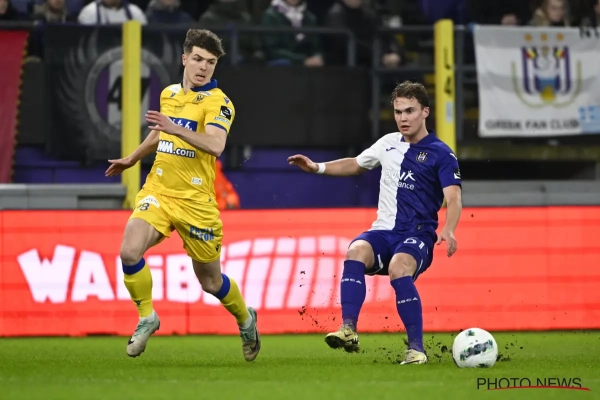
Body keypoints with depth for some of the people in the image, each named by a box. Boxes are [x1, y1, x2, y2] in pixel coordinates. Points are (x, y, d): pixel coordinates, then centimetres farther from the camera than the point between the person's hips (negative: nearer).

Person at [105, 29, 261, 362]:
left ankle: (246, 320, 37)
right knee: (129, 251, -21)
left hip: (195, 200, -4)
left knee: (210, 281, 7)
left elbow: (216, 145, -29)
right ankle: (147, 319, 0)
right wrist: (131, 159, 39)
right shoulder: (169, 94, 10)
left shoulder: (218, 102, -10)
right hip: (158, 191, 4)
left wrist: (176, 129, -40)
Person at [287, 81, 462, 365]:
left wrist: (448, 230, -32)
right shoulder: (388, 144, 15)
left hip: (417, 235, -4)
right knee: (356, 251, -30)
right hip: (383, 232, 4)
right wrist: (317, 168, 21)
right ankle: (349, 331, -40)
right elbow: (356, 165, 33)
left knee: (399, 268, -37)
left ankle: (416, 348, -30)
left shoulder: (440, 153, -2)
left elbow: (454, 198, -13)